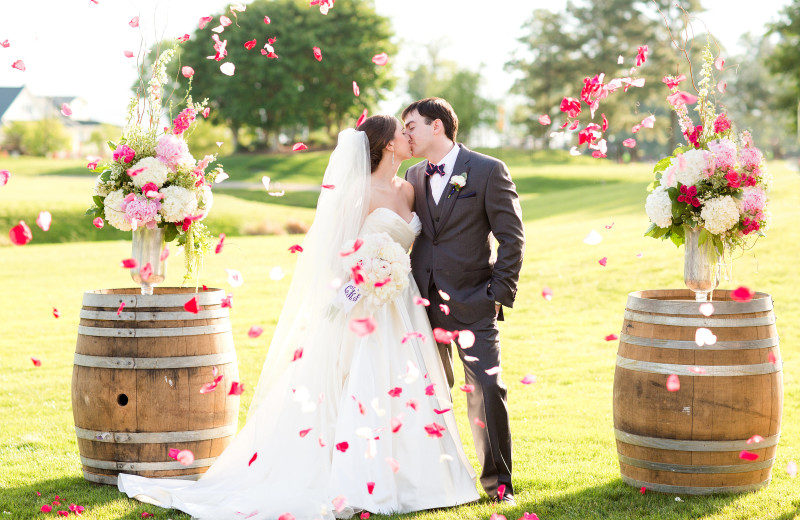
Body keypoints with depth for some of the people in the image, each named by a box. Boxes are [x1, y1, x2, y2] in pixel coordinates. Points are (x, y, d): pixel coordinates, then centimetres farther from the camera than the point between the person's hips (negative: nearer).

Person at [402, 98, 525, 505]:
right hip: (424, 303, 5)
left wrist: (499, 292, -9)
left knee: (487, 389, -6)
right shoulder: (413, 177, 13)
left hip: (473, 304, -5)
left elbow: (512, 238, -4)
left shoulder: (489, 171, -3)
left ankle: (497, 479, 5)